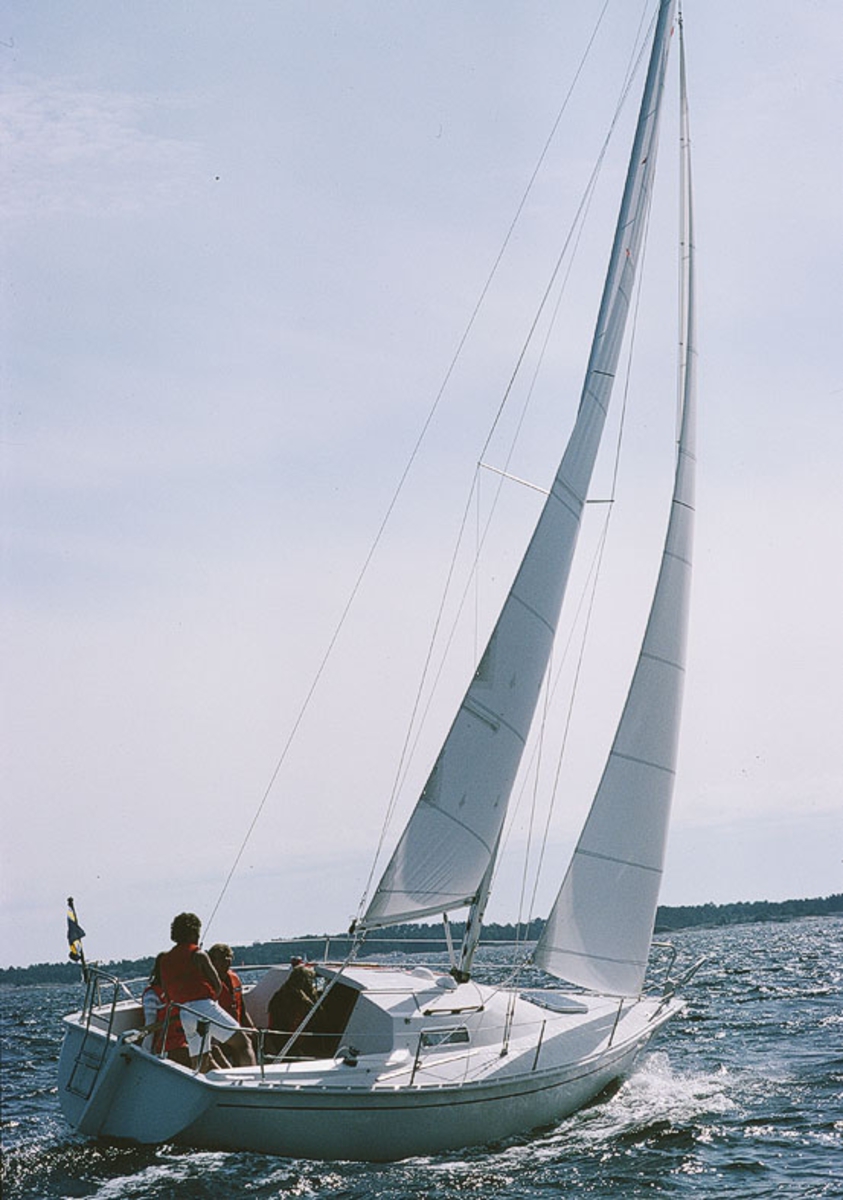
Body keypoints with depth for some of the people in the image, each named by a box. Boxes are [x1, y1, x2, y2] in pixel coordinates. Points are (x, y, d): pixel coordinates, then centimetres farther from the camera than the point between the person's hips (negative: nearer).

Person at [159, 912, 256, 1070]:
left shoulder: (165, 960, 16)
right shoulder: (197, 954, -2)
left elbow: (169, 996, 17)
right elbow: (218, 986, -1)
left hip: (185, 1014, 7)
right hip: (205, 1007, -7)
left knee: (200, 1064, 11)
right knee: (243, 1043, -6)